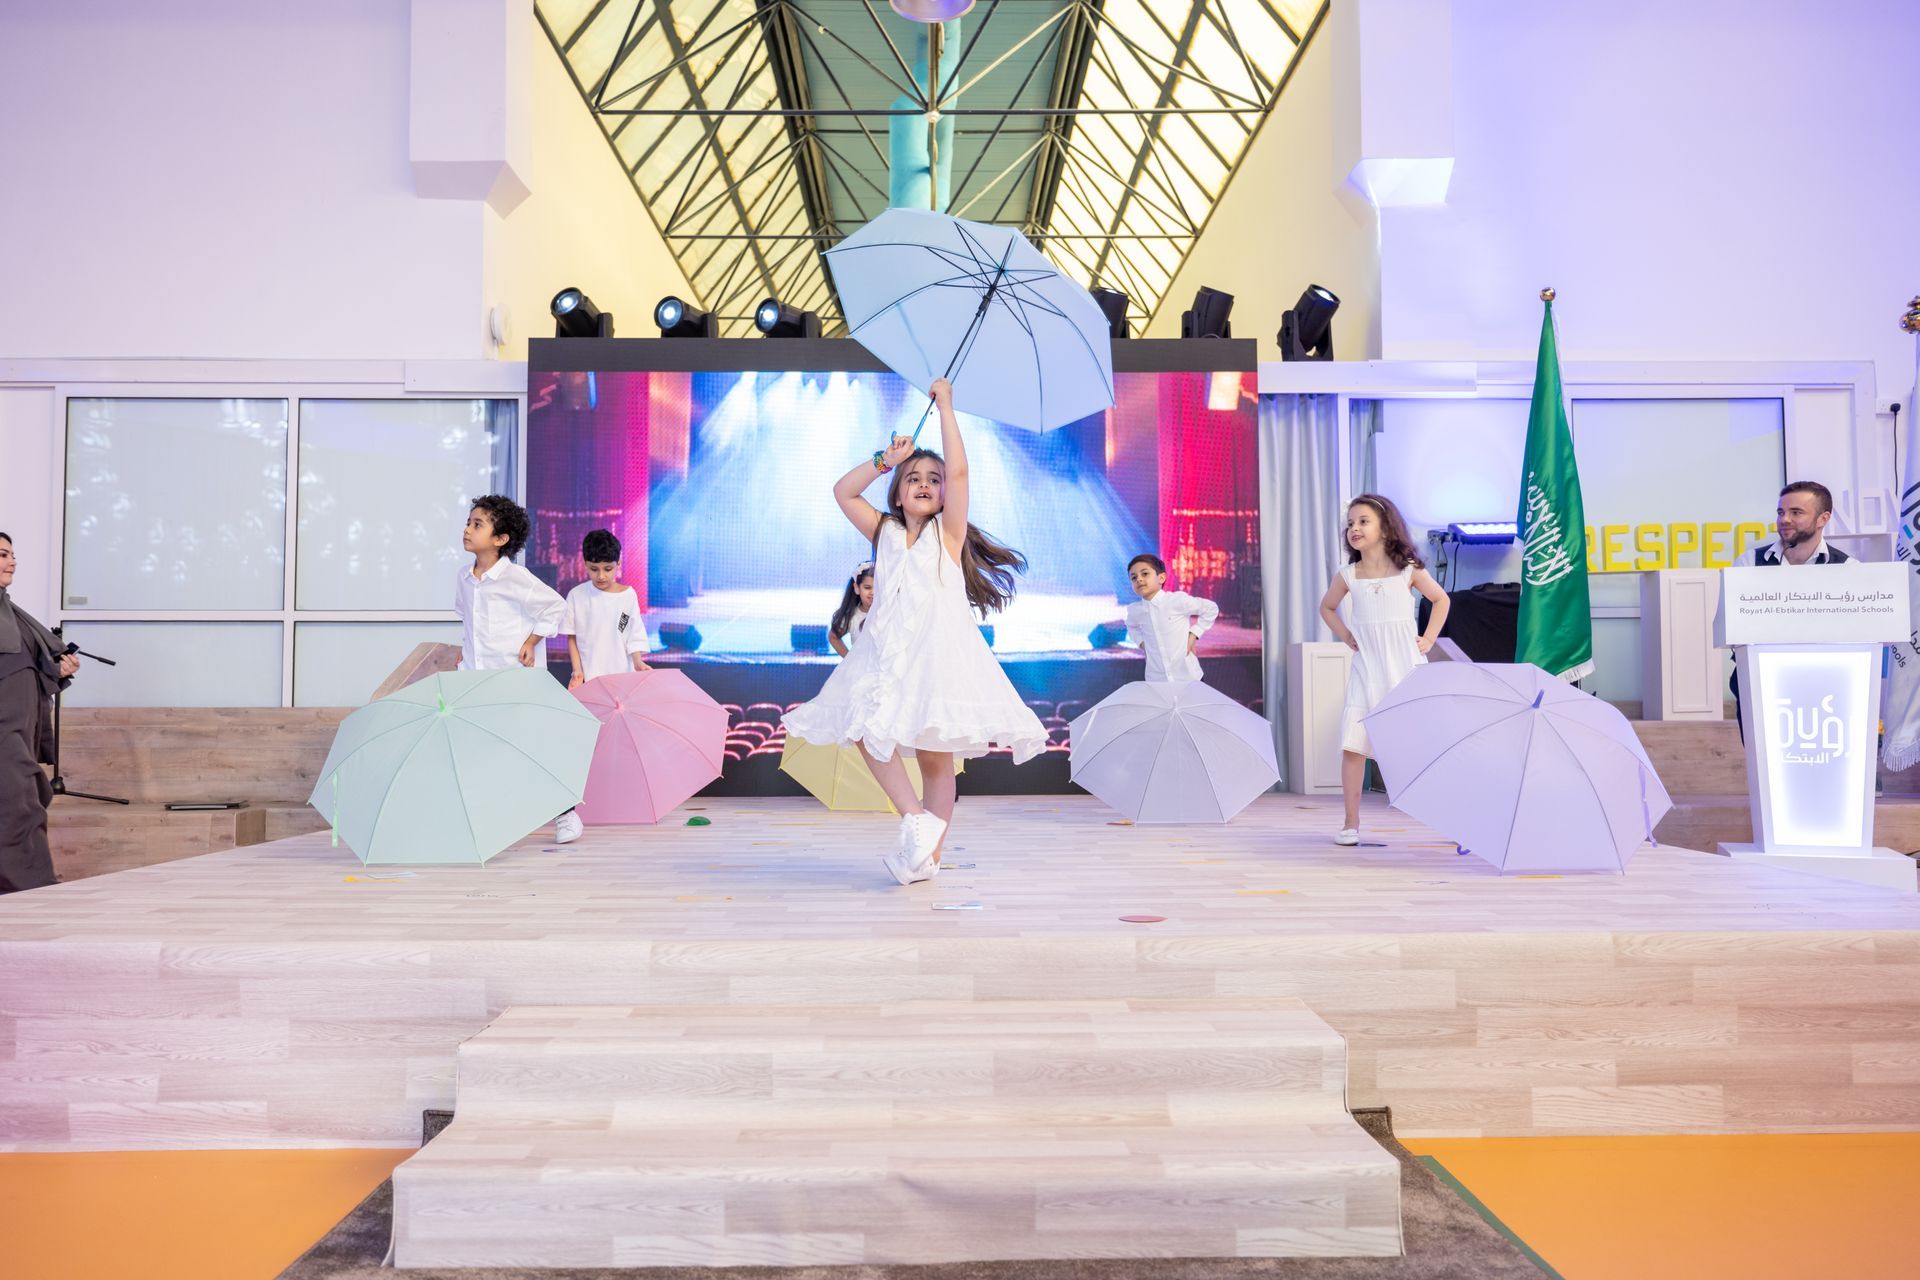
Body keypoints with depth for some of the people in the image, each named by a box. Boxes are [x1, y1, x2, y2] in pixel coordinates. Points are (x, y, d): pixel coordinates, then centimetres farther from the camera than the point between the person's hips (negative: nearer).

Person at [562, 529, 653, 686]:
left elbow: (634, 636, 0)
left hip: (621, 674, 0)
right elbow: (571, 637, 4)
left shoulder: (628, 595, -3)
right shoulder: (576, 595, -2)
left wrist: (638, 662, -15)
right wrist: (577, 670, -6)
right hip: (588, 676, 0)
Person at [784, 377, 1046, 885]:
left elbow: (959, 471, -6)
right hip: (886, 650, 4)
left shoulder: (949, 531, 6)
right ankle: (916, 819, -8)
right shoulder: (884, 532, 17)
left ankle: (929, 854, 3)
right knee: (866, 733, -13)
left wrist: (945, 406, -1)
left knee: (935, 755, -4)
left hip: (938, 648, -4)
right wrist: (884, 460, 12)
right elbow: (842, 492, 16)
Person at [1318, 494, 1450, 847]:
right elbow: (1327, 607, 22)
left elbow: (1440, 599, 16)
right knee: (1352, 745, -8)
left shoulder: (1409, 570, 1)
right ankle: (1351, 824, 0)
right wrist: (1346, 636, 8)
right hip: (1366, 668, 1)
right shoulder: (1348, 575, 4)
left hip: (1406, 666, -1)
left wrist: (1429, 638, 6)